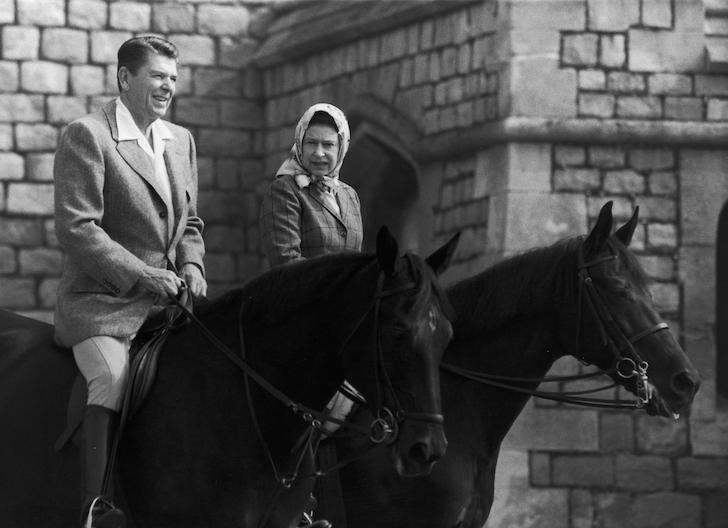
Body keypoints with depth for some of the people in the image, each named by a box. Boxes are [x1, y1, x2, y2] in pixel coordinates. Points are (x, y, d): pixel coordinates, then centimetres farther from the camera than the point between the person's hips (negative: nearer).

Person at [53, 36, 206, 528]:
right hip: (99, 301, -7)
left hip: (167, 299, 7)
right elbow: (77, 228, -14)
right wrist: (145, 276, -18)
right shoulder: (86, 136, -7)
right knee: (113, 378, -30)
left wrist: (192, 266, 2)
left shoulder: (182, 141, 15)